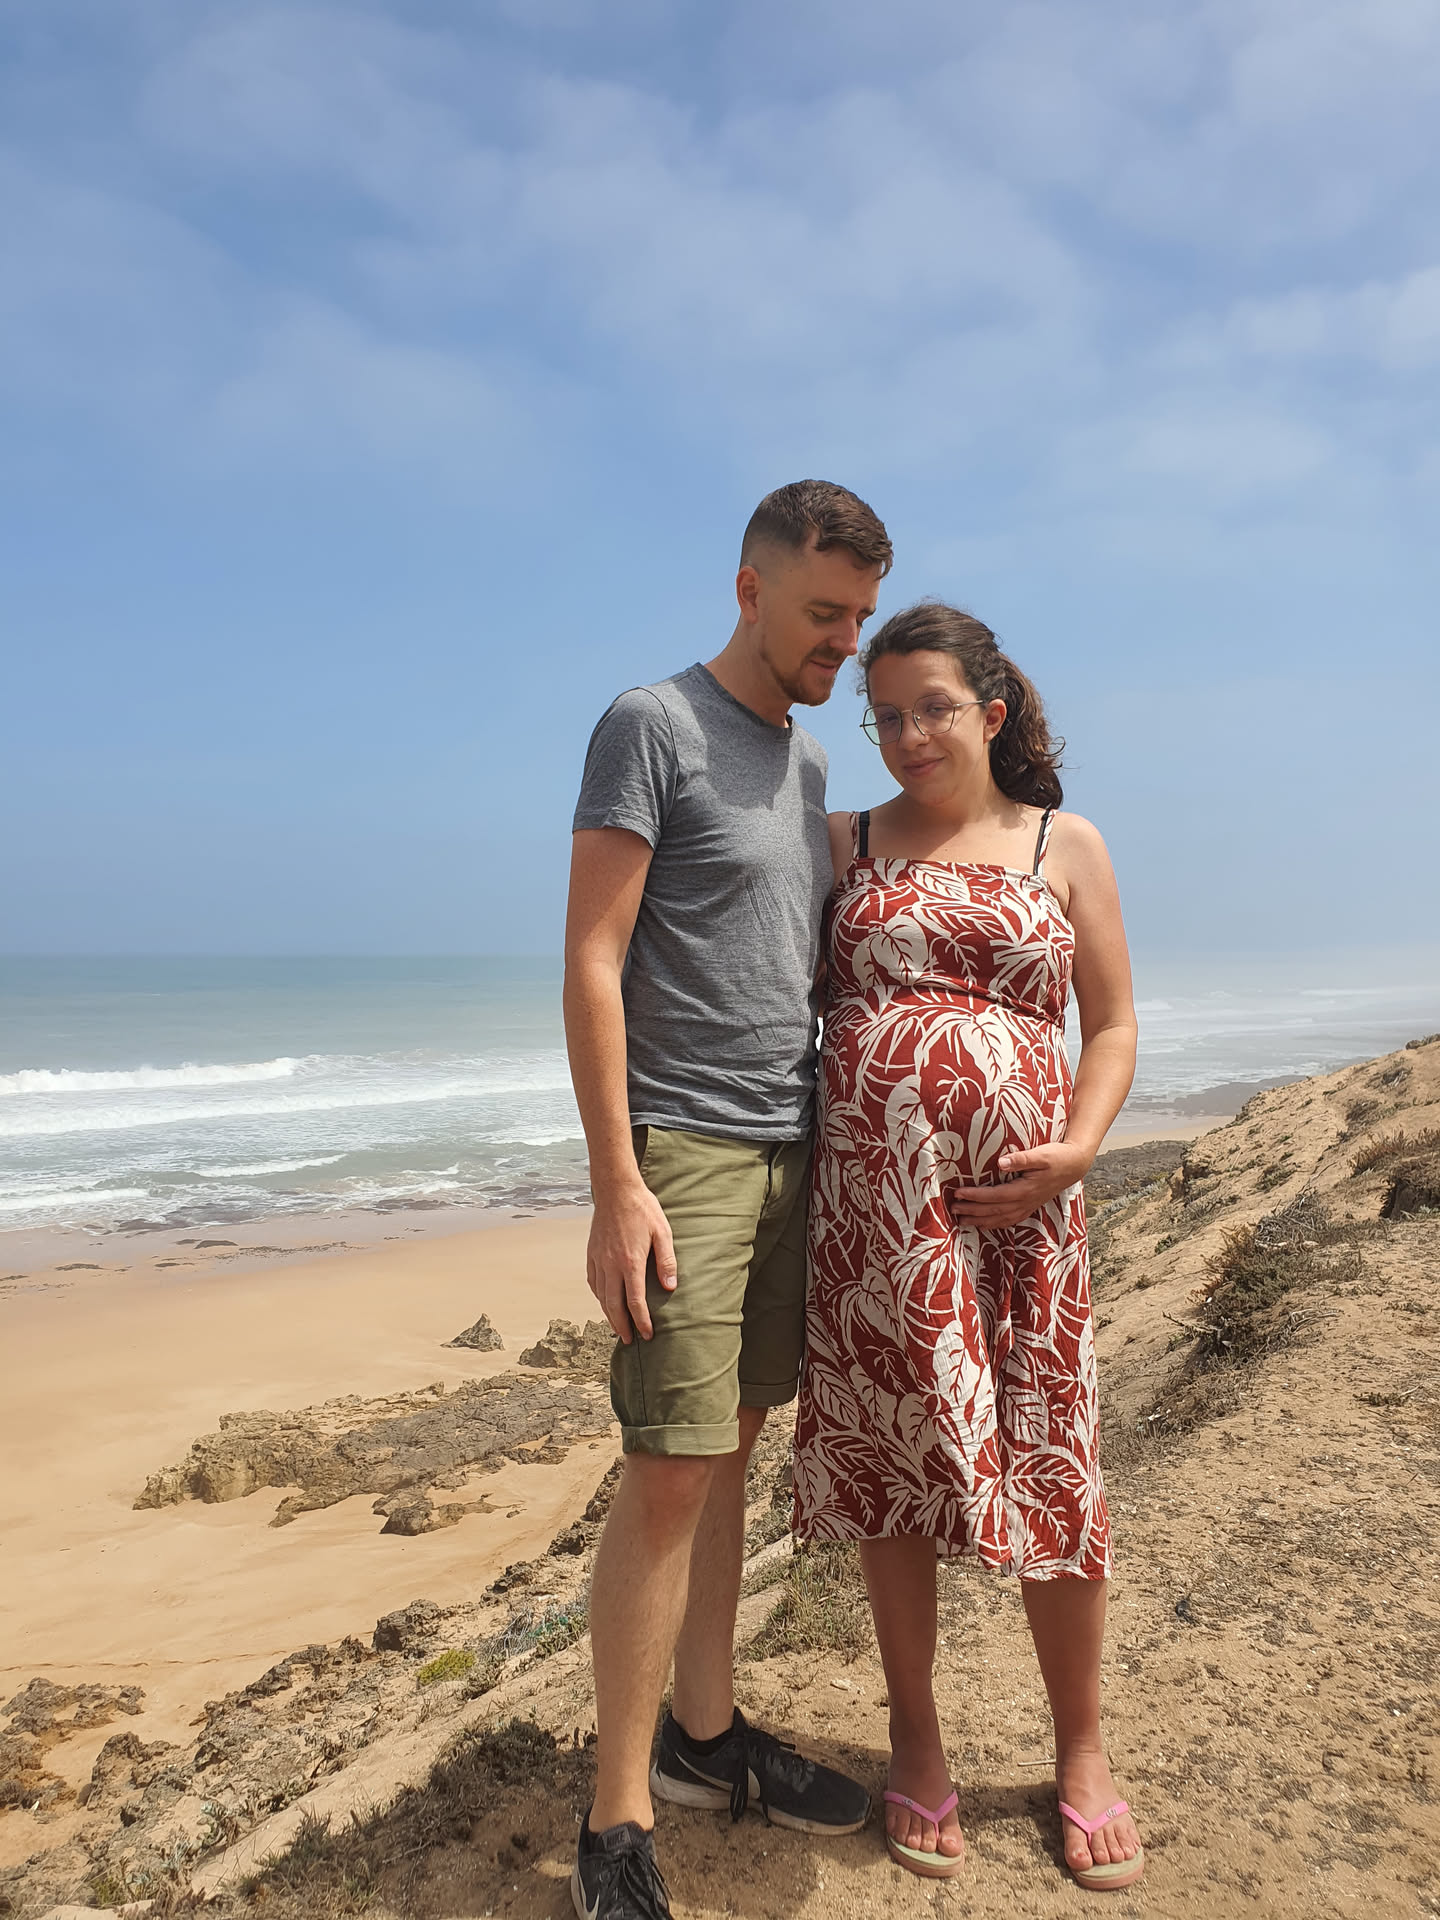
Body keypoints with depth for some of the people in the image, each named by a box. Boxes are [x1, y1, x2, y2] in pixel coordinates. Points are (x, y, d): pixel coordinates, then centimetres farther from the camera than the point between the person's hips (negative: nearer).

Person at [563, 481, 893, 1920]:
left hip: (788, 1152, 7)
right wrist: (617, 1184, -17)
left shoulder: (807, 762, 17)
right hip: (682, 1150, -7)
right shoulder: (652, 726, -7)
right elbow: (590, 961, -12)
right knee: (669, 1472, -6)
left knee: (731, 1449, 13)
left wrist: (826, 1148, 17)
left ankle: (706, 1735, 28)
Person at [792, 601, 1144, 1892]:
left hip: (1015, 1202, -1)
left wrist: (1076, 1152, -9)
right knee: (887, 1459, 9)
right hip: (869, 1201, 1)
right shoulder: (847, 846, 10)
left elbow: (1114, 1025, 8)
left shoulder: (1068, 847, 8)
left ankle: (1082, 1751, 28)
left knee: (1048, 1464, 5)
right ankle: (917, 1739, 30)